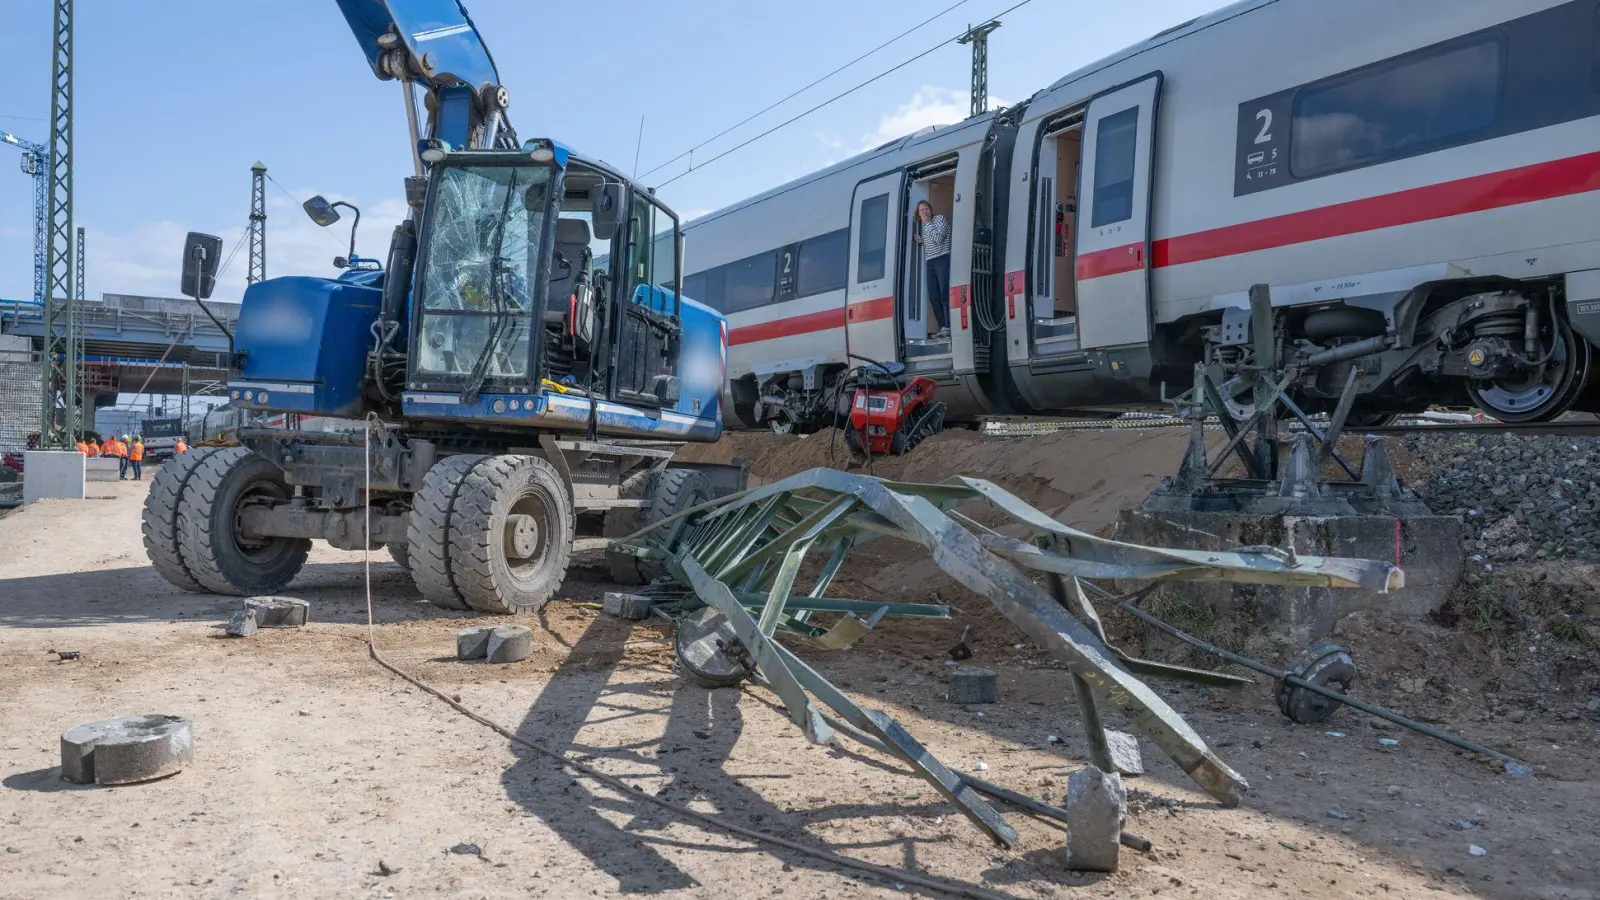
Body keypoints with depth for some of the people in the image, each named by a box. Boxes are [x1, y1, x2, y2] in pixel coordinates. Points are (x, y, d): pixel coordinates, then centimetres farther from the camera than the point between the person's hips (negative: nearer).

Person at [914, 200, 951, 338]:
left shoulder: (940, 219, 1)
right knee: (933, 297, 1)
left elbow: (938, 238, -12)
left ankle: (949, 328, -16)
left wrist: (927, 223, -5)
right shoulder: (923, 226, 20)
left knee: (945, 295, -14)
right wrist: (920, 240, 8)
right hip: (930, 263, 7)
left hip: (943, 260, -7)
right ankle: (943, 328, 3)